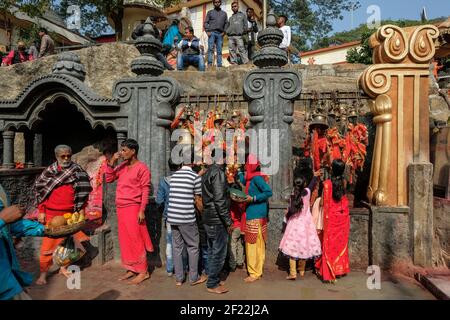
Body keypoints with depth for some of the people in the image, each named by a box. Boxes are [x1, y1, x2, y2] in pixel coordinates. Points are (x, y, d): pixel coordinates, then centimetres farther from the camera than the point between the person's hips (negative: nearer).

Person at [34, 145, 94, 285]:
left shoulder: (77, 171, -1)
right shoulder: (49, 172, -3)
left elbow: (83, 192, 3)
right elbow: (40, 191, 0)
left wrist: (81, 209, 0)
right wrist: (41, 211, -3)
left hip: (70, 213, 2)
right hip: (52, 214, -1)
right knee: (49, 243, 1)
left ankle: (63, 267, 28)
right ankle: (43, 272, 12)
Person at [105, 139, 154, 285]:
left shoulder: (142, 167, -9)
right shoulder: (122, 166, 12)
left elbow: (145, 190, -12)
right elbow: (109, 179, 13)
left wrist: (142, 210, -17)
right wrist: (112, 162, 1)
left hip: (133, 208, -7)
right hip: (120, 208, 7)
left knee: (135, 239, -4)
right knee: (125, 240, 11)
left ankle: (143, 271, 5)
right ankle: (131, 269, 21)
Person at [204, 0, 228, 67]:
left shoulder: (224, 13, 21)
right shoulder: (210, 12, 16)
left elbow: (226, 24, 15)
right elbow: (206, 22, 9)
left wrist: (224, 31, 0)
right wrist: (207, 31, -6)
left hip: (220, 33, 2)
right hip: (212, 32, -2)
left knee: (219, 50, -3)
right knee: (210, 48, -14)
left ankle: (219, 64, -5)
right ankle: (209, 63, -20)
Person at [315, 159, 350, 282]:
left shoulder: (327, 183, -16)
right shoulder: (344, 182, -4)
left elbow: (326, 203, -13)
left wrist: (324, 220, -6)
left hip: (332, 217, -4)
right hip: (343, 216, 4)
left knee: (330, 244, 5)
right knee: (341, 243, 16)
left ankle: (329, 272, 9)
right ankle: (340, 269, 28)